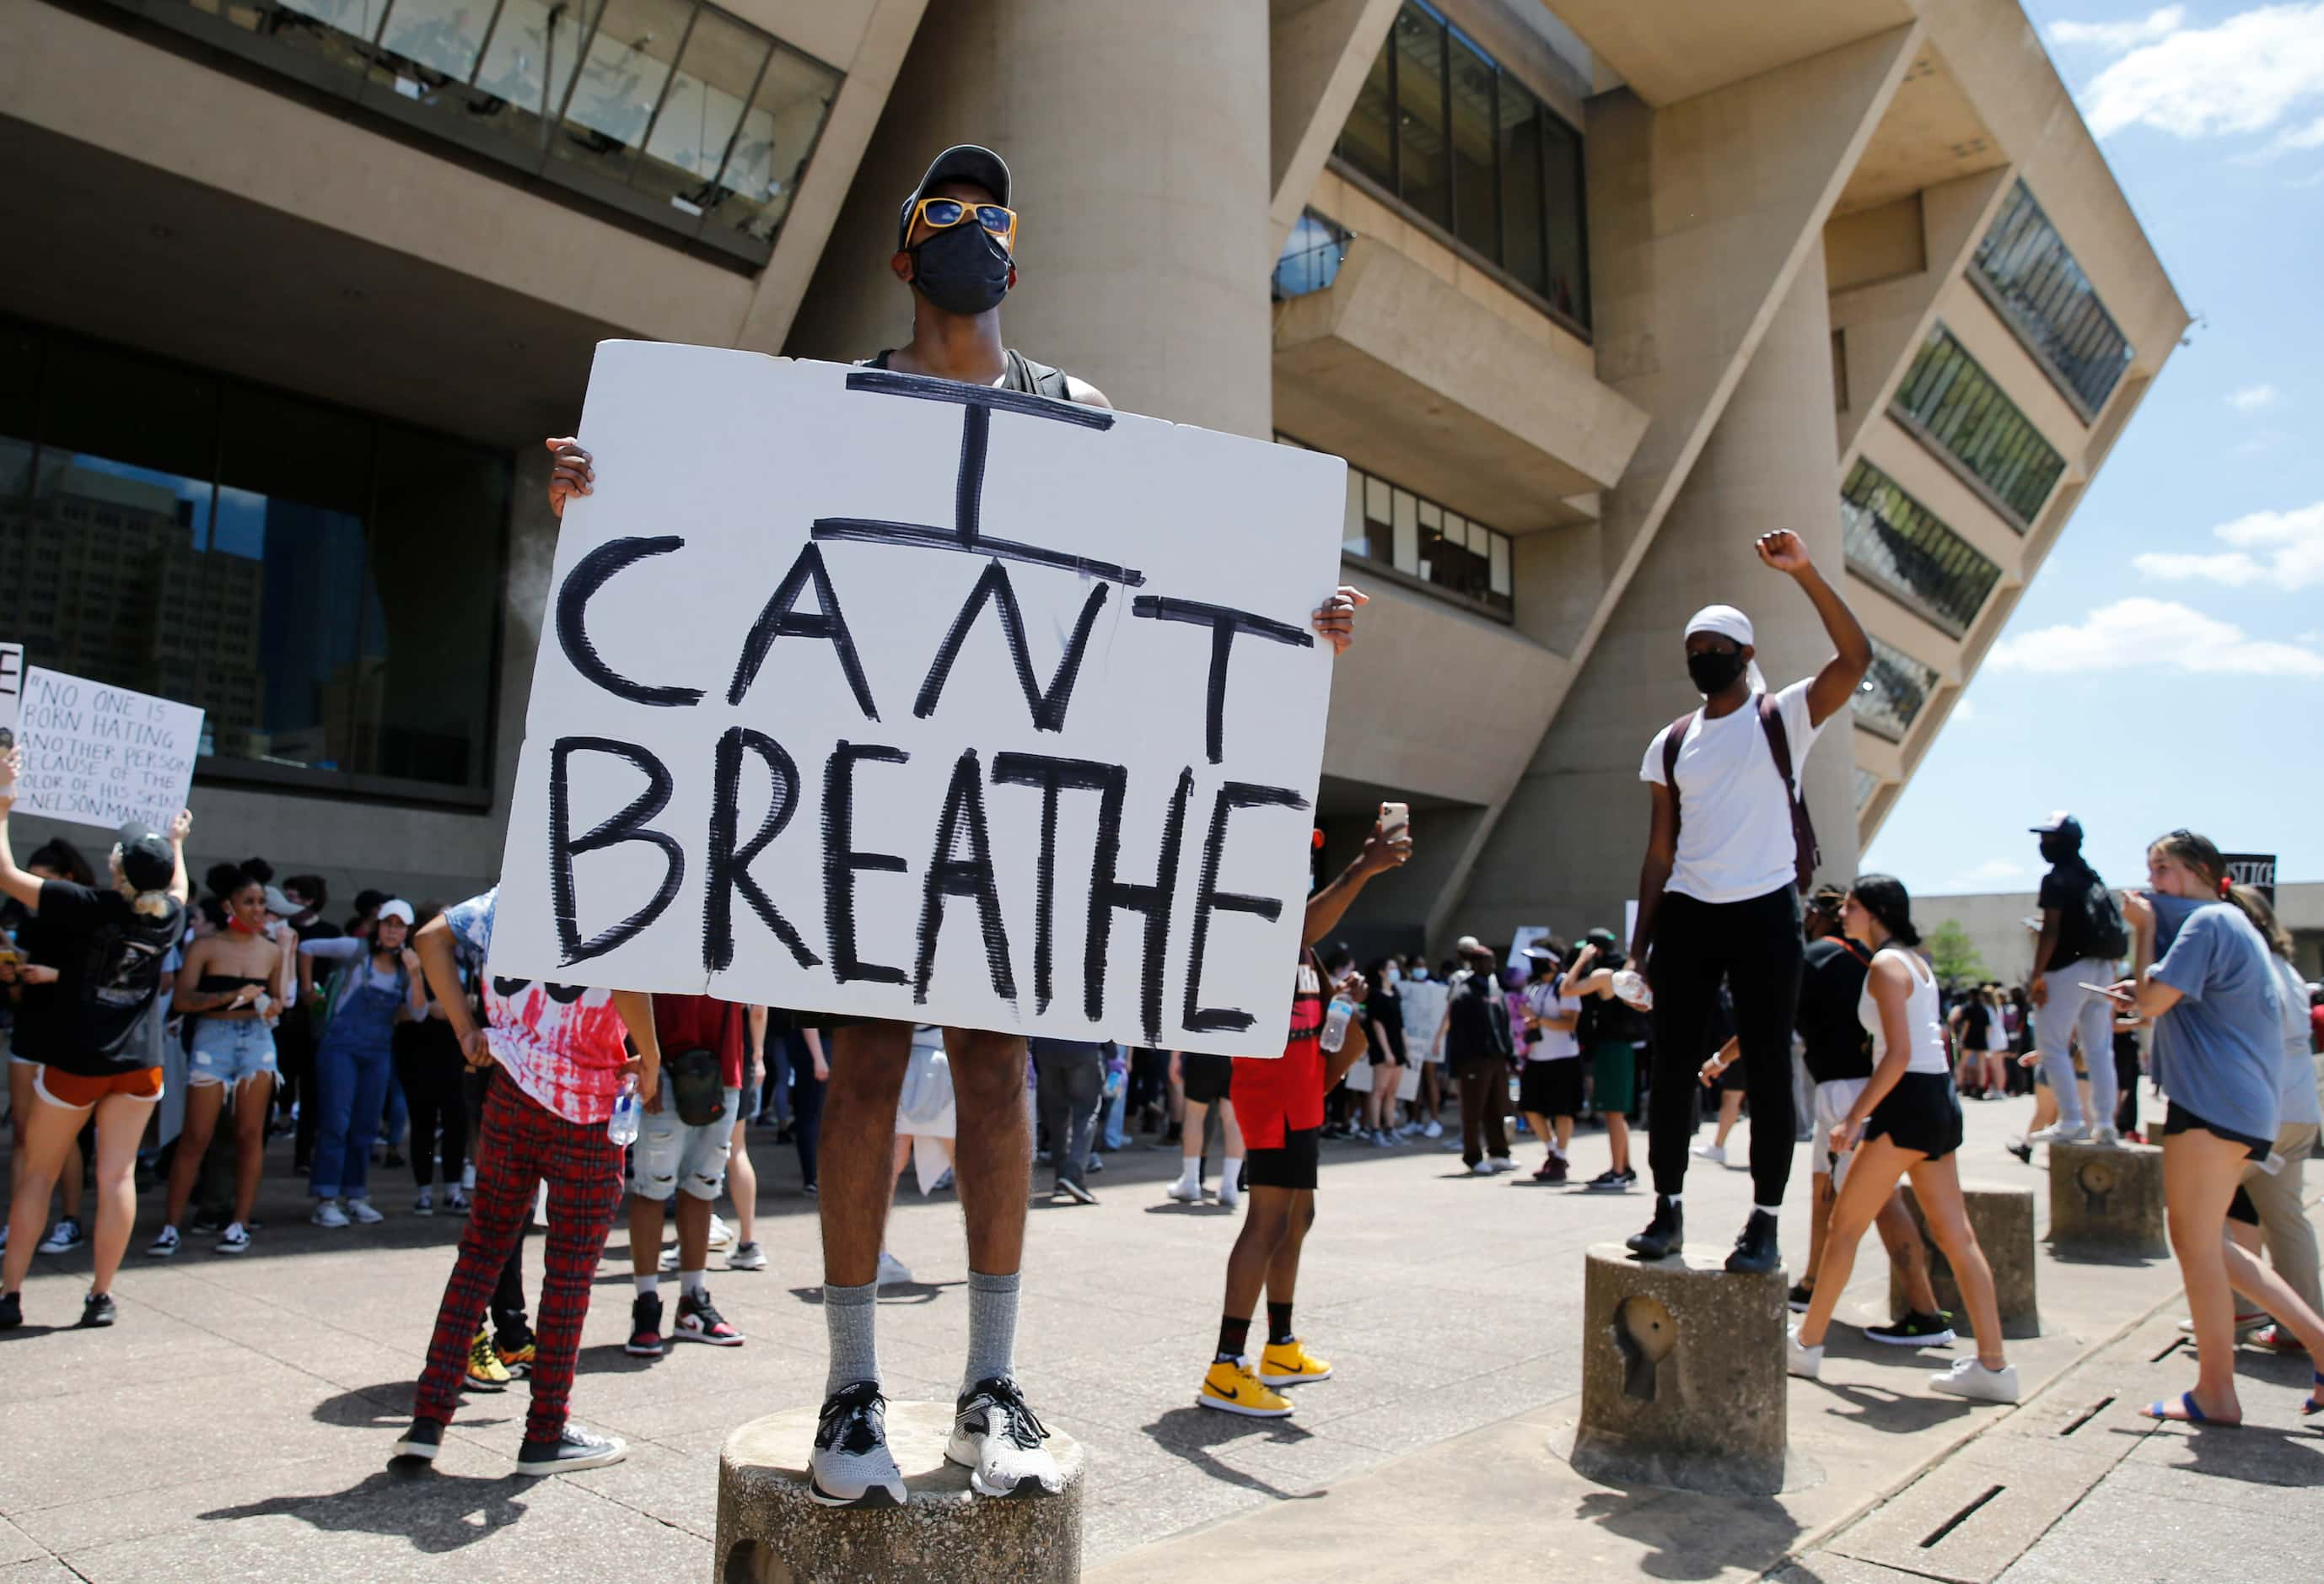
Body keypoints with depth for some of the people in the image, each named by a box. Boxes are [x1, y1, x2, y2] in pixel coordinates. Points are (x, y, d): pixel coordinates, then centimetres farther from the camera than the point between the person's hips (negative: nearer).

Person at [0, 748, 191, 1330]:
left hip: (72, 1065, -3)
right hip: (137, 1065, 3)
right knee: (118, 1176, 4)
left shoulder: (88, 907, -14)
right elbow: (178, 888, 26)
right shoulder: (170, 916, 0)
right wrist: (178, 841, 40)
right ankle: (101, 1297, 7)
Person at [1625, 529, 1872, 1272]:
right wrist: (1642, 937, 6)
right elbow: (1660, 848, 12)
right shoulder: (1671, 744, 12)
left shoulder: (1782, 717, 3)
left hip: (1765, 911, -3)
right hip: (1687, 912, 4)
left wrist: (1805, 573, -21)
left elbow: (1856, 658, -14)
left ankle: (1765, 1223, 8)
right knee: (1672, 1066, 4)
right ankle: (1668, 1210, 13)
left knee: (1767, 1070, 0)